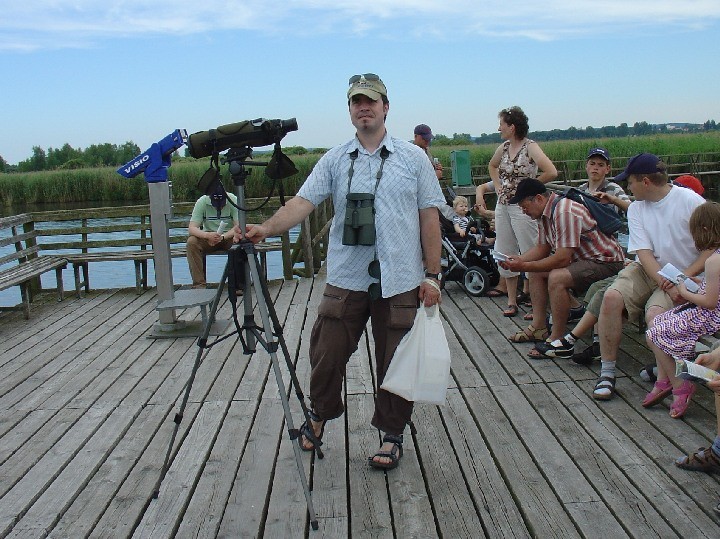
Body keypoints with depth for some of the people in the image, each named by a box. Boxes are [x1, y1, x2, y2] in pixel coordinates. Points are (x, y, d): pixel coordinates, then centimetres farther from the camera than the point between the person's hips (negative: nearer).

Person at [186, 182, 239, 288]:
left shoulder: (233, 200, -17)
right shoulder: (201, 202, -14)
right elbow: (191, 228, -20)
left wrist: (222, 237, -37)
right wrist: (207, 235, -39)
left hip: (229, 237, -1)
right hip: (208, 238, 1)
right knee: (191, 242, -28)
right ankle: (199, 284, -24)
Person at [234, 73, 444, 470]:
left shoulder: (413, 158, 4)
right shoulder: (334, 160, 6)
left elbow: (429, 218, 3)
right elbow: (303, 202, -4)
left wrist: (432, 275, -1)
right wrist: (265, 228, -22)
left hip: (400, 281, -1)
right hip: (346, 278, 1)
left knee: (394, 363, 7)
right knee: (327, 354, 6)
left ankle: (392, 435, 26)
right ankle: (319, 414, 34)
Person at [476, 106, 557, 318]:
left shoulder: (530, 147, -12)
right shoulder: (503, 148, 8)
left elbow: (551, 172, -23)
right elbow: (492, 166, 30)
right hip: (502, 205, 8)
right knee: (504, 254, 10)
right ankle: (512, 302, 20)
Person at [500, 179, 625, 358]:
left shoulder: (565, 212, -27)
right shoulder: (545, 213, 5)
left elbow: (562, 259, -30)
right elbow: (542, 248, 14)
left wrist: (524, 266, -23)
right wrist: (518, 260, -3)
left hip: (607, 262, -11)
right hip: (582, 259, 11)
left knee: (556, 277, -30)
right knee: (535, 271, 10)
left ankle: (558, 341, -19)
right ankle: (538, 327, 11)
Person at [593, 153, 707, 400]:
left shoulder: (690, 201, -8)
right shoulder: (636, 208, 6)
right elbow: (644, 252, -5)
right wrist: (666, 284, -20)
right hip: (647, 270, 4)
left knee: (655, 314, -32)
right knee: (612, 297, -25)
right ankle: (607, 372, -17)